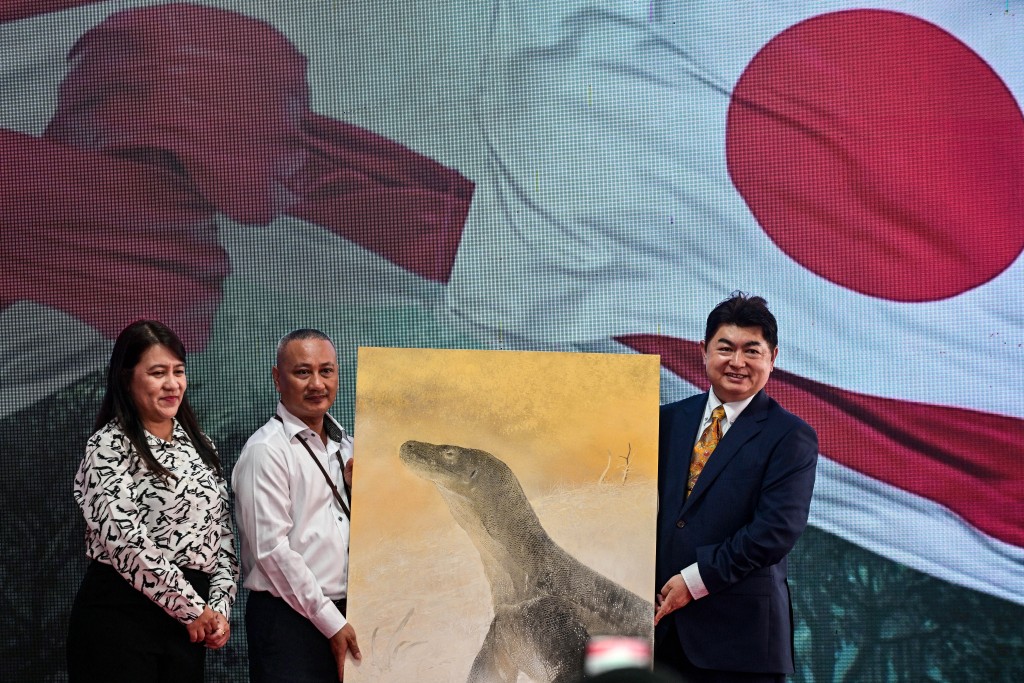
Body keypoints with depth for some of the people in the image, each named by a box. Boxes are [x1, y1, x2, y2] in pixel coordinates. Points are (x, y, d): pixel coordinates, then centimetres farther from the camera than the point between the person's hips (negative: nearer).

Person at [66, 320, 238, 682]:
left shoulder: (198, 445, 13)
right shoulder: (110, 447, -7)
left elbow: (222, 532, 11)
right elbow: (124, 540, -17)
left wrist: (219, 608, -1)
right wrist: (193, 609, -13)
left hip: (189, 622, 6)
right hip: (122, 616, -6)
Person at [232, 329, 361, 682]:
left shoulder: (343, 445, 13)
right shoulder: (266, 450, -11)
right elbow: (272, 550, -16)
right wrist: (333, 623, -14)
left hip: (341, 618, 7)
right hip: (288, 620, -7)